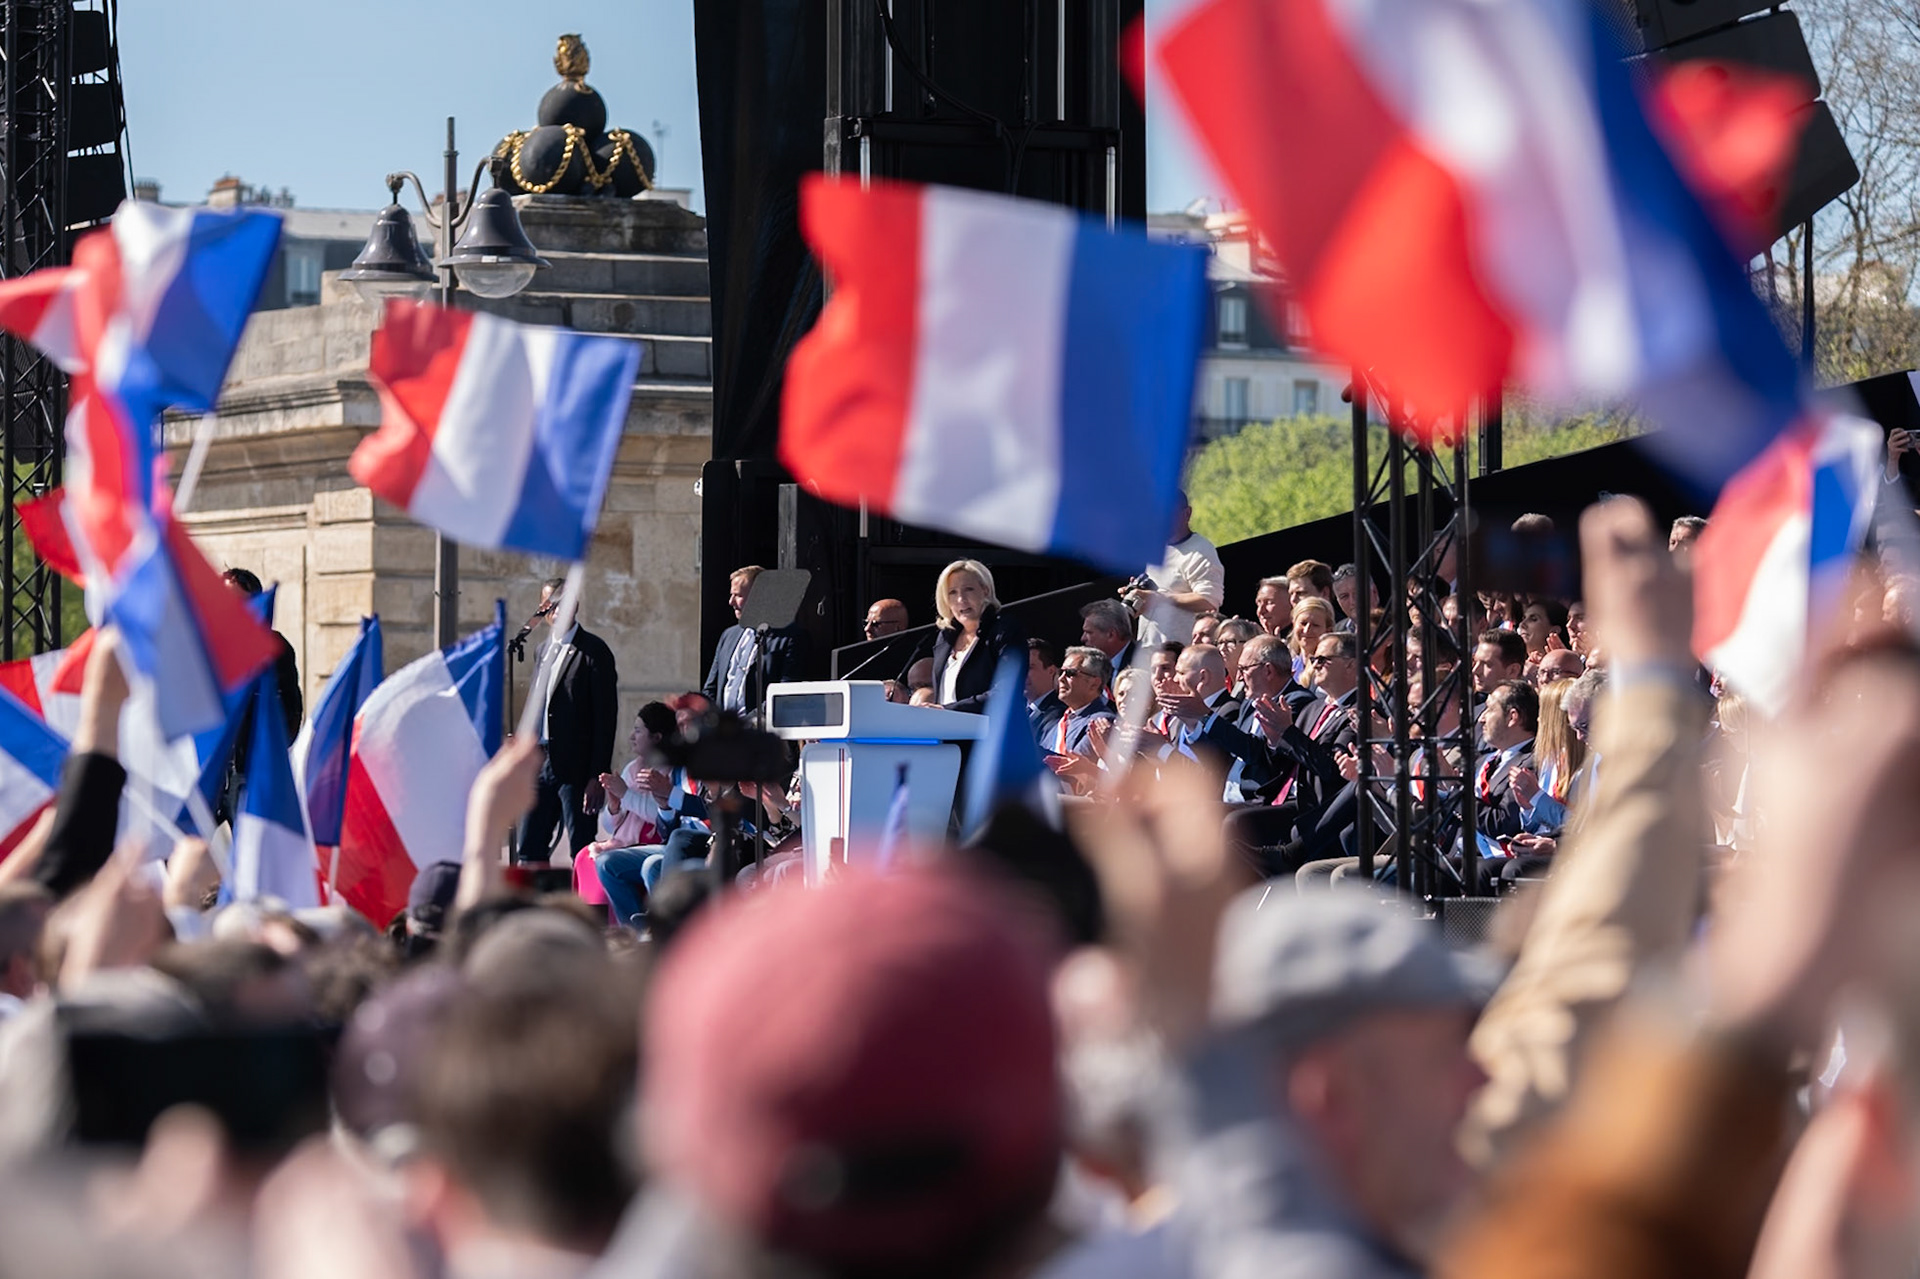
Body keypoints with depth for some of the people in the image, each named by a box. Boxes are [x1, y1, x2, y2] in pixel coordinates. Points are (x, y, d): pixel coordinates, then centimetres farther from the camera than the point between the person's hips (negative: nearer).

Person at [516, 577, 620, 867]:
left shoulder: (593, 651, -6)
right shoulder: (544, 650, 17)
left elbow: (605, 717, -10)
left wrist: (598, 775, -15)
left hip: (575, 767, -7)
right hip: (540, 764, 7)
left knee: (582, 852, -4)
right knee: (530, 849, 7)